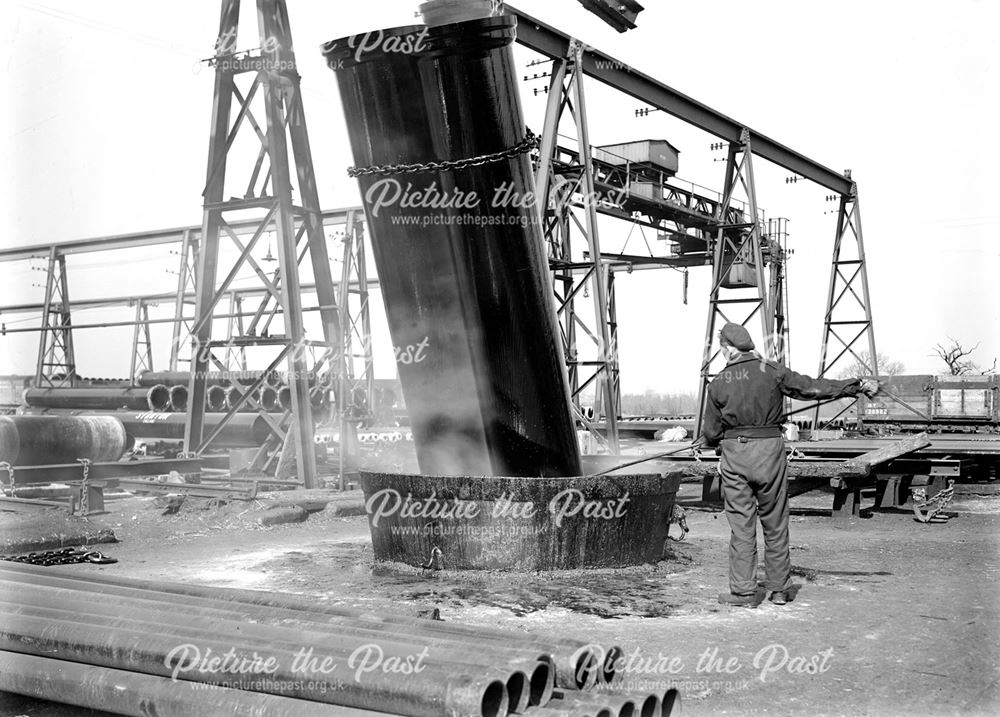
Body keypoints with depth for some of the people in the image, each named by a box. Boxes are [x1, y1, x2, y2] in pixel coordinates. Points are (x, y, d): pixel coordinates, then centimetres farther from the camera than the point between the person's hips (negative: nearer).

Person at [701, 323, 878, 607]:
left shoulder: (718, 383, 0)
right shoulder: (771, 371, -2)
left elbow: (711, 434, 4)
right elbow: (812, 387, -3)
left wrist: (717, 442, 27)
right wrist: (857, 385, 2)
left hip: (734, 455, 0)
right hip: (769, 450, 0)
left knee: (741, 525, 5)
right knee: (775, 524, 11)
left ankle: (743, 591, 6)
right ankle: (779, 589, 18)